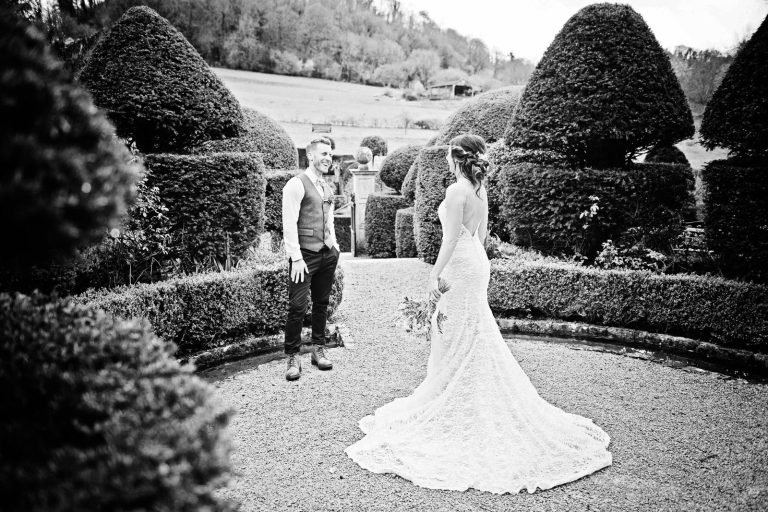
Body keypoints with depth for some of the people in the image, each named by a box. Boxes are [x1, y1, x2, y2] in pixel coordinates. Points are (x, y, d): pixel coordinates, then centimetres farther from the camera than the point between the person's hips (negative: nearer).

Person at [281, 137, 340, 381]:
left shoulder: (327, 188, 16)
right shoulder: (297, 184, -9)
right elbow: (289, 224, -14)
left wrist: (334, 245, 13)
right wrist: (296, 258, -18)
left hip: (327, 254, 7)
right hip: (305, 255, -7)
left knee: (322, 303, 13)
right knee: (298, 307, -7)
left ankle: (319, 349, 26)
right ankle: (293, 356, 5)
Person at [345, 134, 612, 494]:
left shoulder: (457, 191, -17)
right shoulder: (480, 190, 9)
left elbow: (451, 239, -21)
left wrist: (435, 274, -16)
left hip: (461, 268, -9)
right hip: (477, 263, 9)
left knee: (457, 338, 0)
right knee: (474, 338, 16)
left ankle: (451, 406, 12)